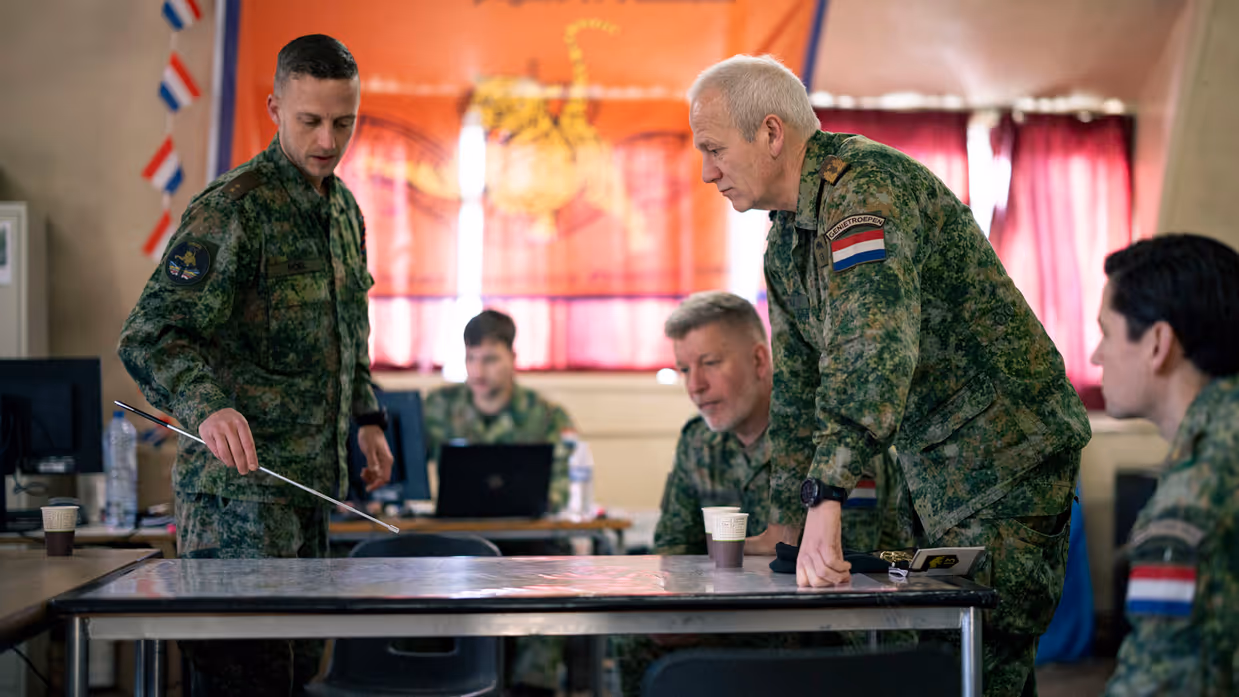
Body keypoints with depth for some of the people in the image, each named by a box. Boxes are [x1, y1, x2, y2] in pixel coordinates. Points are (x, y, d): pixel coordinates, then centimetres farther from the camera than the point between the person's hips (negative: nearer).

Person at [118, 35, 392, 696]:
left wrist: (366, 416, 17)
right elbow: (150, 334, -20)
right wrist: (207, 408, -37)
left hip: (311, 482, 9)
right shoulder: (231, 207, -14)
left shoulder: (343, 206, 14)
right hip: (240, 478, -9)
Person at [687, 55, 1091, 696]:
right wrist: (783, 525, 17)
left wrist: (825, 500, -43)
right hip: (937, 474, 10)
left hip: (1006, 459, -10)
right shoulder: (784, 243, 12)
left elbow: (872, 352, -36)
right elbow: (795, 390, 20)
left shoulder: (865, 187, -21)